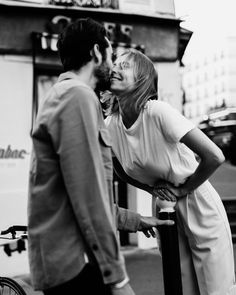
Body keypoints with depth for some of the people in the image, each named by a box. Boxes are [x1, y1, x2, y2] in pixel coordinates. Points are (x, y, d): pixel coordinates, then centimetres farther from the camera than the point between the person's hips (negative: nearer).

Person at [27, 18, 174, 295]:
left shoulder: (60, 96, 19)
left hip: (58, 260, 10)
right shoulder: (78, 96, -12)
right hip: (74, 265, -10)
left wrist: (134, 220, 28)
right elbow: (88, 197, -20)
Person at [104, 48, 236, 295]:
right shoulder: (110, 126, -7)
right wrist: (154, 189, -3)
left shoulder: (158, 112, -24)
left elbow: (215, 157, -27)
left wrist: (182, 190, -14)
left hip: (199, 206, -5)